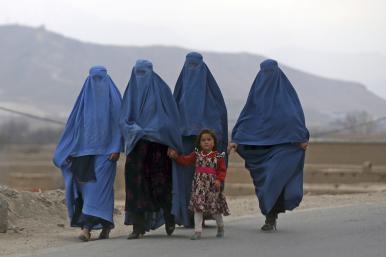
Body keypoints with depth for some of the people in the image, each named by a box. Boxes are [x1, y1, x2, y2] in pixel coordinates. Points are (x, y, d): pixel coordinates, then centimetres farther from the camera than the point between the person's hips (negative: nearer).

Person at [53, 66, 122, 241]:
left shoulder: (113, 98, -1)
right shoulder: (85, 98, 11)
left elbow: (119, 123, -5)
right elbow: (74, 124, 12)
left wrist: (117, 148, -14)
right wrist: (70, 149, 7)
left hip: (106, 150, -4)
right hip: (86, 148, 4)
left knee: (98, 186, -12)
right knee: (87, 186, 3)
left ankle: (87, 227, -19)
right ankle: (106, 226, 14)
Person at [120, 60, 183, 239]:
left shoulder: (161, 89, 2)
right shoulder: (131, 91, 11)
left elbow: (171, 117, 0)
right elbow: (124, 118, 5)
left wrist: (150, 130, -8)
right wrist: (133, 128, -15)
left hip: (158, 143, -3)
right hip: (136, 143, 3)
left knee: (161, 183, -5)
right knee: (136, 182, -5)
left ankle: (169, 220, 16)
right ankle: (138, 226, -5)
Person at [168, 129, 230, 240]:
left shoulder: (218, 156, 0)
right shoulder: (196, 155, 7)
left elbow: (222, 170, -1)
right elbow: (185, 160, 3)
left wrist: (219, 180, -15)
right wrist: (176, 156, -10)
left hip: (212, 184, -2)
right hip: (199, 184, 2)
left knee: (214, 207, 5)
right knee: (197, 207, -6)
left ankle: (220, 227, 31)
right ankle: (198, 231, -3)